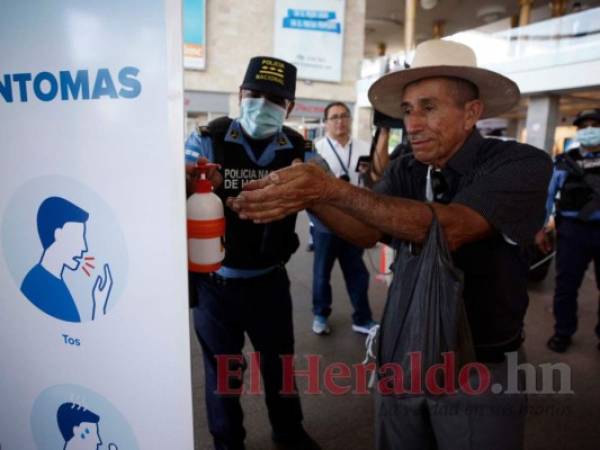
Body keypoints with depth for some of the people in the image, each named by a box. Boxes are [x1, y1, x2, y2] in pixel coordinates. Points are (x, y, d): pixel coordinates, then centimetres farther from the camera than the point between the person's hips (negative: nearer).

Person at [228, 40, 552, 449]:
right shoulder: (404, 171, 0)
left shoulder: (523, 164, -16)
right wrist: (310, 198, -31)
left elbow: (449, 229, -32)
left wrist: (333, 189, -38)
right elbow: (367, 232, -13)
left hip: (479, 370, -4)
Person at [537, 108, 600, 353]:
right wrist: (541, 228, 1)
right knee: (566, 284, 7)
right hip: (573, 229, -1)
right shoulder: (564, 161, 6)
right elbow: (548, 195, 6)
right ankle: (563, 332, 22)